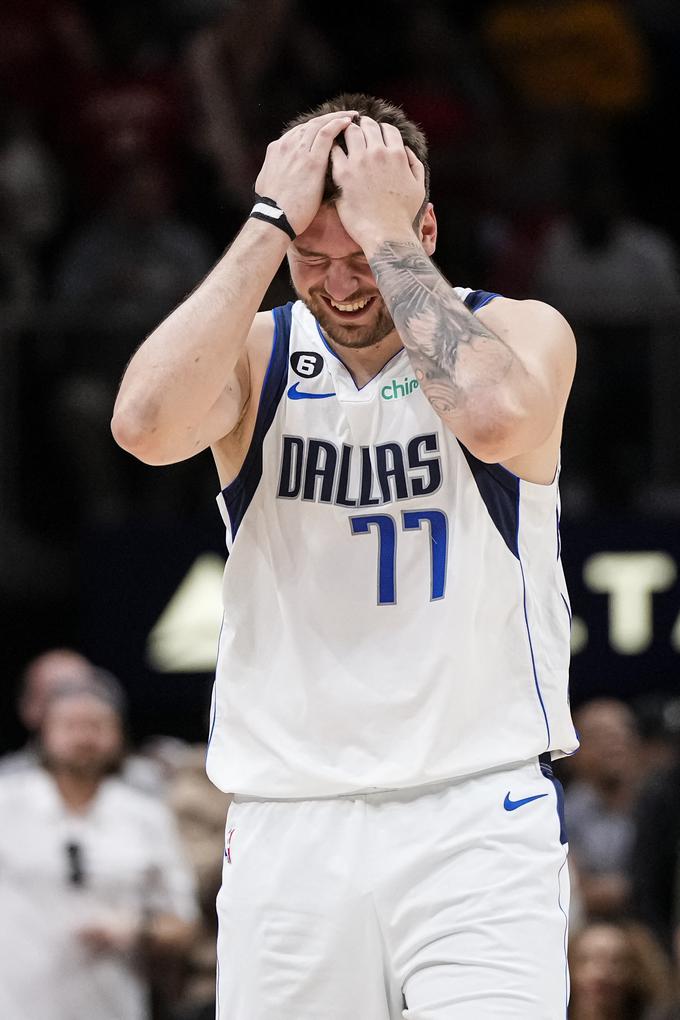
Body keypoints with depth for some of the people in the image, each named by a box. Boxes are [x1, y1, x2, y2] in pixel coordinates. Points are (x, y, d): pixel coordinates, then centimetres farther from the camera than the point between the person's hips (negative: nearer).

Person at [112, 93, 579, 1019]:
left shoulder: (521, 332, 0)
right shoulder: (254, 350, 5)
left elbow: (498, 418, -25)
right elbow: (146, 425, -17)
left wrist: (384, 232, -17)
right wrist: (271, 223, -14)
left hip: (477, 813, -2)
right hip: (287, 826, 3)